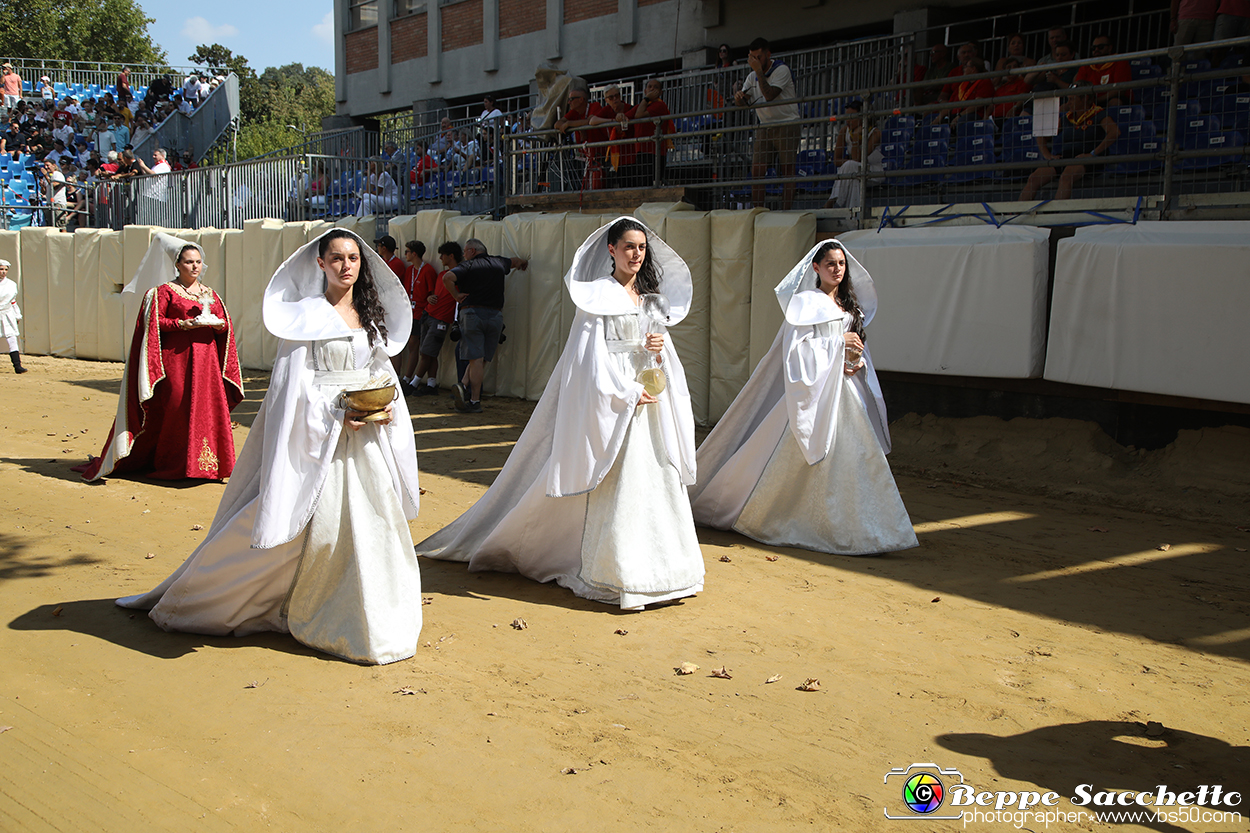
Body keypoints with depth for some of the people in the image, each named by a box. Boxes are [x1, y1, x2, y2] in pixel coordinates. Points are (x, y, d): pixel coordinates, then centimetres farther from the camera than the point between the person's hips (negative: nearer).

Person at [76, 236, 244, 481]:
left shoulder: (210, 294, 17)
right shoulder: (164, 292, 2)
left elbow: (225, 324, 16)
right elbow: (154, 323, -6)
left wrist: (217, 324, -7)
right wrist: (184, 324, -17)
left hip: (206, 358, 5)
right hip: (176, 357, -5)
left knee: (209, 407, 0)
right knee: (175, 408, -7)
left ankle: (205, 463, 7)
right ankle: (172, 465, 2)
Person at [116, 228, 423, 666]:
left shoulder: (372, 314, 12)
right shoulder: (307, 314, -5)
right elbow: (296, 382, -9)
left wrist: (388, 408, -3)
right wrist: (335, 414, -19)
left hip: (368, 435, 6)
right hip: (319, 433, -5)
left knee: (372, 522, 6)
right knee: (317, 524, -4)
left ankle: (367, 618, 19)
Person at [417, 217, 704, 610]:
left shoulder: (650, 296, 16)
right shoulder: (598, 295, -3)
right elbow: (594, 356, -9)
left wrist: (659, 349, -4)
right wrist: (628, 392, -14)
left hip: (650, 399, 6)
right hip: (612, 399, -6)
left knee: (657, 479, 5)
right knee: (615, 485, -6)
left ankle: (655, 567, 15)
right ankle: (615, 574, 3)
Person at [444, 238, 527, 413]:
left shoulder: (468, 266, -1)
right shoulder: (499, 263, 14)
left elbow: (447, 277, -18)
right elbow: (514, 261, 38)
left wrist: (456, 295, -4)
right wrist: (523, 263, 60)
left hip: (472, 312, -3)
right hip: (495, 315, 3)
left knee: (476, 358, -4)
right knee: (482, 359, 8)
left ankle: (475, 401, -8)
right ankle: (465, 385, -6)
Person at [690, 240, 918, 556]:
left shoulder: (850, 305, 17)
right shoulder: (805, 302, -4)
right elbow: (797, 347, -13)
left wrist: (858, 362, -1)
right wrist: (838, 342, -12)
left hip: (846, 389, 7)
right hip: (815, 388, -7)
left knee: (853, 453, 2)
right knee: (806, 456, -6)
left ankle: (843, 524, 10)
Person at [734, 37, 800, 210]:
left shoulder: (781, 70, -9)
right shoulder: (752, 77, 10)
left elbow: (769, 95, -23)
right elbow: (742, 103, 6)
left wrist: (759, 70, -22)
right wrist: (739, 97, -17)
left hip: (786, 125, -5)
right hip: (764, 127, 6)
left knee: (787, 169, -8)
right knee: (757, 170, -5)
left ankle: (786, 210, -10)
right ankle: (758, 209, -2)